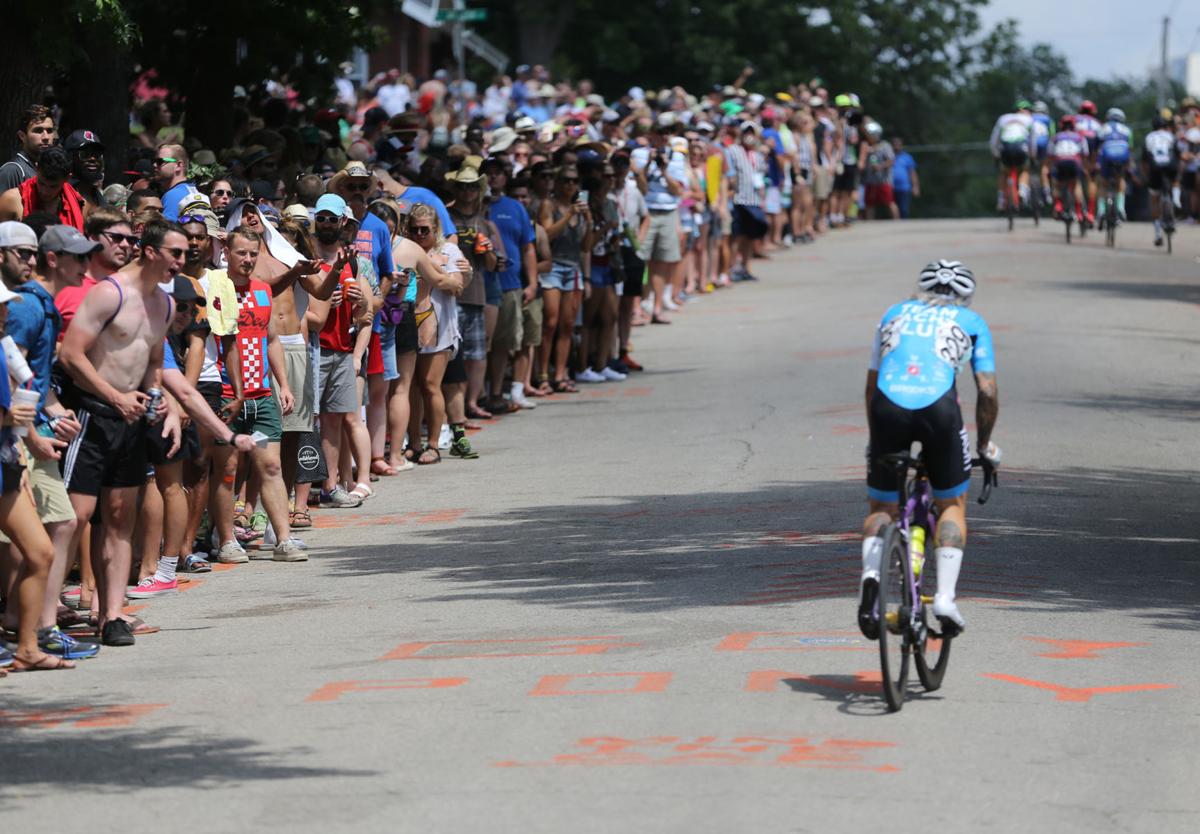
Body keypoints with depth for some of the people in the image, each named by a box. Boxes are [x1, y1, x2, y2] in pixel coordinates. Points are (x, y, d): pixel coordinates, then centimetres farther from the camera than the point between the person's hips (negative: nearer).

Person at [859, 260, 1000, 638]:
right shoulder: (971, 322, 21)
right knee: (952, 505, 18)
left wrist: (875, 436, 38)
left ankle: (871, 572, -12)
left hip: (888, 406, 2)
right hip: (938, 406, -2)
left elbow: (871, 384, 29)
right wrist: (985, 443, 27)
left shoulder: (896, 313, 28)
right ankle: (945, 598, 4)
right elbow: (988, 392, 14)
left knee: (882, 507, 16)